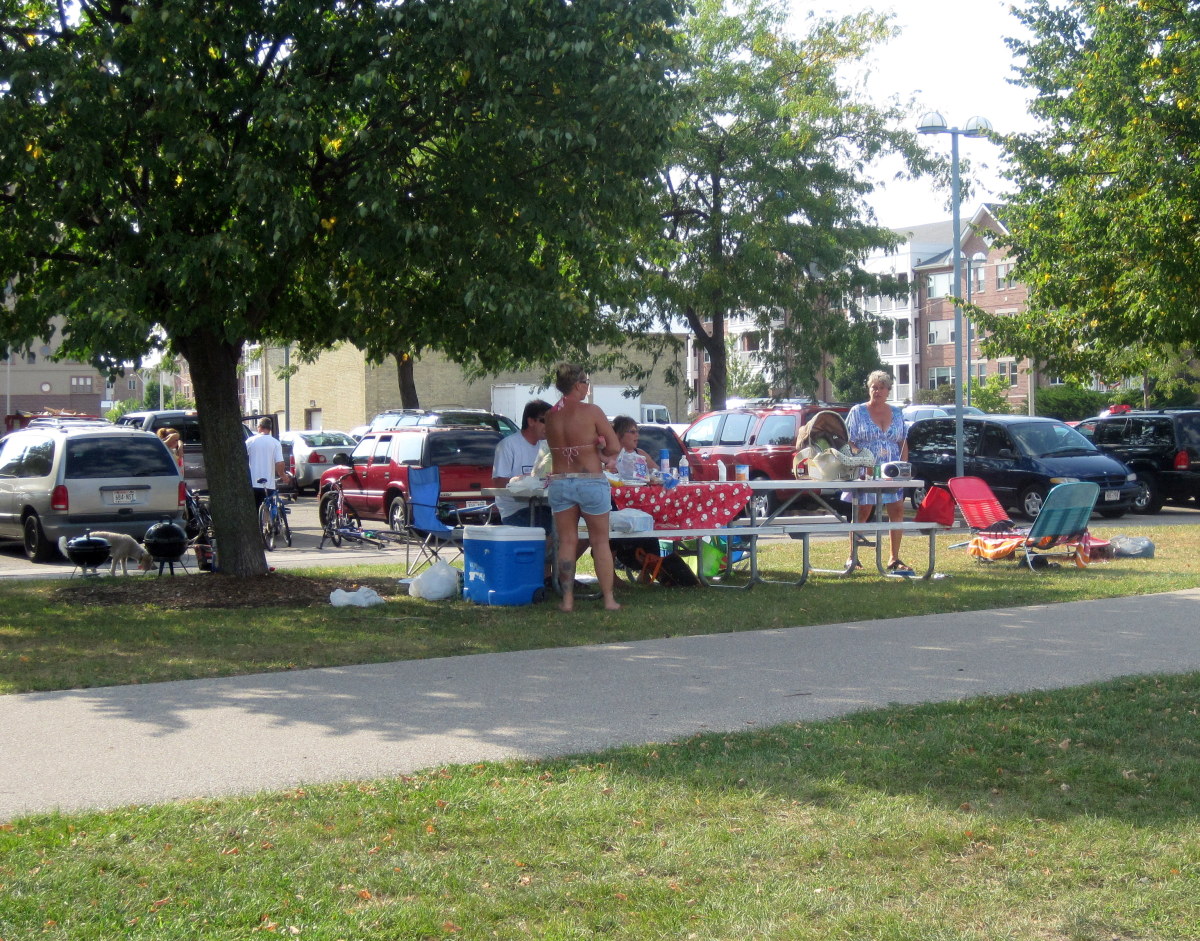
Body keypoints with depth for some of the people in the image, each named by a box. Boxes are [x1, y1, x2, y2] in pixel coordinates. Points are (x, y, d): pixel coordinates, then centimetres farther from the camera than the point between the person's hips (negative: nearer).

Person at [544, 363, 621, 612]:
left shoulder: (550, 415, 2)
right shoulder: (591, 411, -11)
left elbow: (557, 449, 8)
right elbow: (614, 446, -9)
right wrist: (604, 455, 11)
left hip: (559, 483, 3)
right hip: (591, 481, -3)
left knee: (567, 542, 11)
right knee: (600, 542, 9)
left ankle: (567, 599, 10)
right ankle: (608, 598, 12)